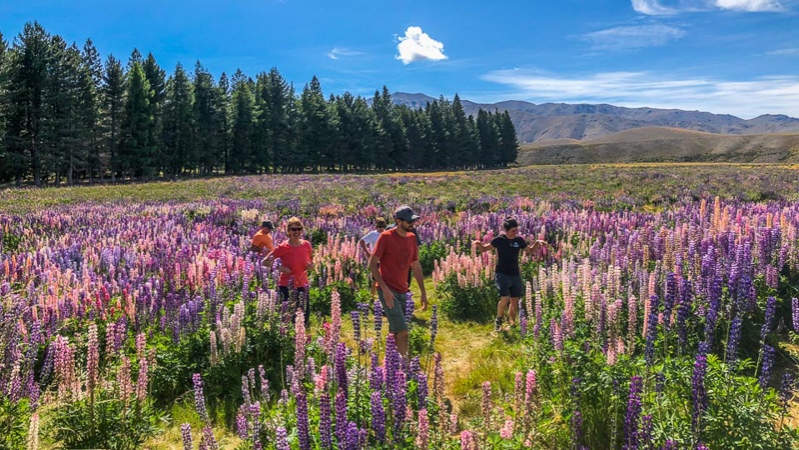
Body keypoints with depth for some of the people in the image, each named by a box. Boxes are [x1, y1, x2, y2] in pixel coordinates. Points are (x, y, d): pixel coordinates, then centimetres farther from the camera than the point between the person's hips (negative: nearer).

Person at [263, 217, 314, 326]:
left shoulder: (306, 245, 1)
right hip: (286, 286, -4)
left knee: (304, 316, 8)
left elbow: (311, 261, 18)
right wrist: (279, 268, -20)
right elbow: (265, 261, -6)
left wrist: (311, 265, -5)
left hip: (302, 285, 4)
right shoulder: (283, 247, -9)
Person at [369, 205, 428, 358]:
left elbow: (416, 266, 15)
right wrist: (385, 289, -20)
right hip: (388, 290, -7)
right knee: (403, 330, -13)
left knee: (395, 332, 14)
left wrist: (423, 292, 13)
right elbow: (372, 264, -12)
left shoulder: (412, 238, 8)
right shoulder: (386, 237, -11)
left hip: (403, 291, 7)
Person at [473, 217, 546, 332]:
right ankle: (498, 320, 9)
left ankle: (512, 323, 23)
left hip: (515, 275, 4)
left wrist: (537, 243, -2)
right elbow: (484, 249, -3)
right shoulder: (499, 240, -9)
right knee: (505, 298, -16)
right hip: (502, 274, -4)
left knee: (515, 301, 8)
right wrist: (479, 244, -24)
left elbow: (531, 251, 15)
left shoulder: (519, 240, 1)